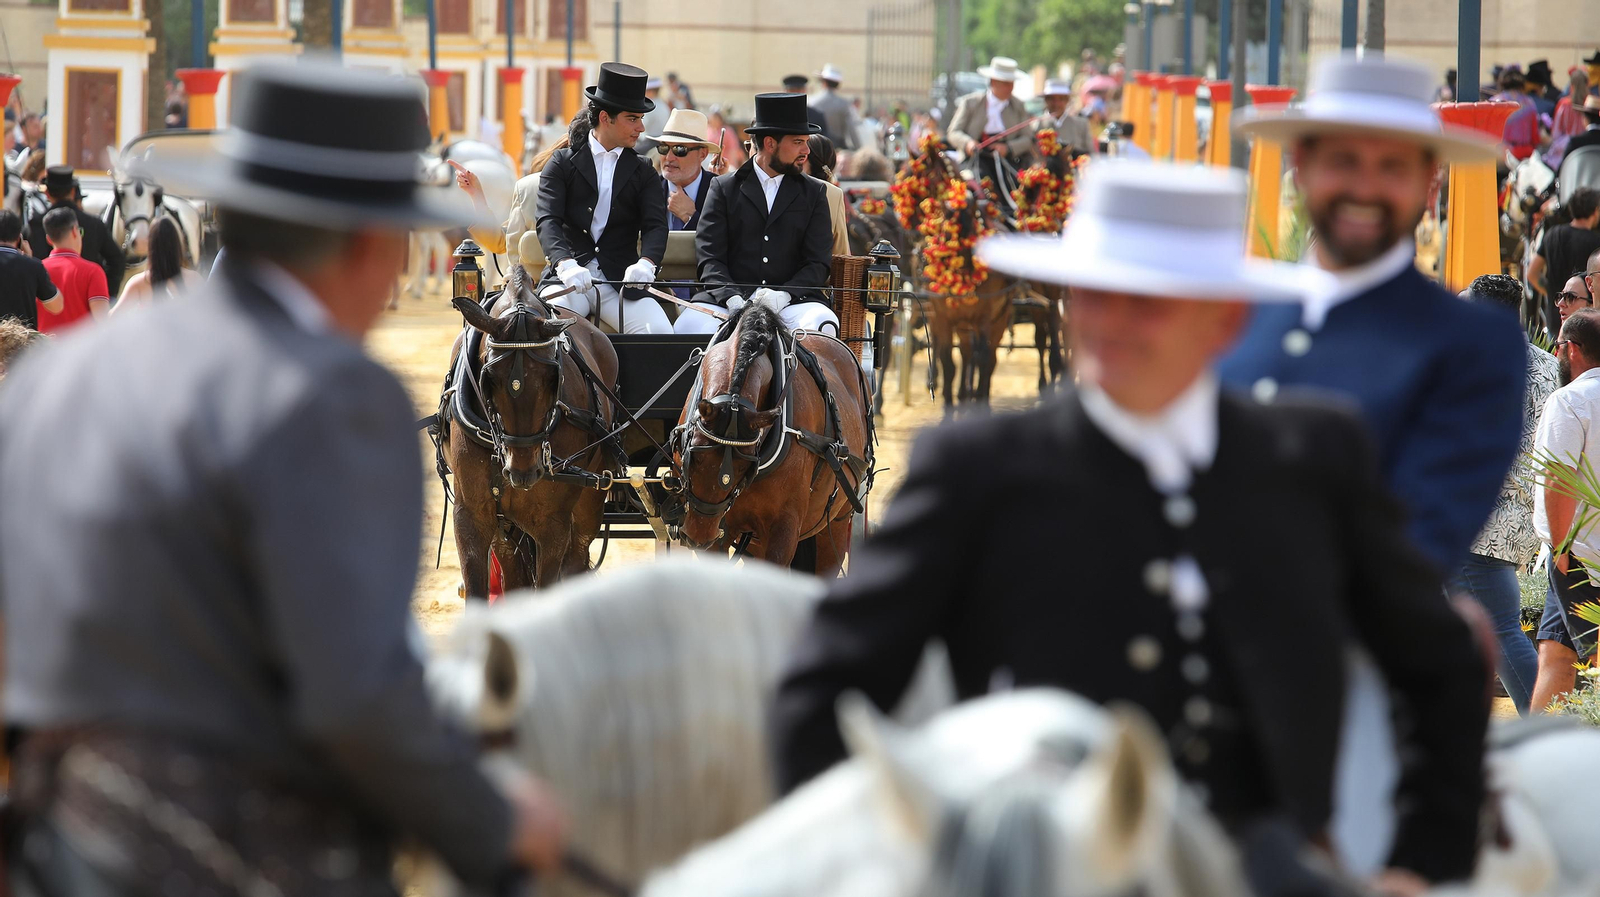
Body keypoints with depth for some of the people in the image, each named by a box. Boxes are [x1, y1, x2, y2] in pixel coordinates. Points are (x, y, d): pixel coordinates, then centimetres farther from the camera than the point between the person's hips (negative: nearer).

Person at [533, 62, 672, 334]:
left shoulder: (644, 174, 16)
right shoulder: (562, 164, 8)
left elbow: (655, 226, 1)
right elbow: (548, 221, -5)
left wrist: (645, 263, -24)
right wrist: (565, 264, -27)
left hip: (622, 279, 2)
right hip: (568, 278, -2)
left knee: (660, 332, -25)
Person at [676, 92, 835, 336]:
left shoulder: (814, 193, 16)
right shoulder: (724, 188, 11)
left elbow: (819, 263, 7)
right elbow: (710, 257, 2)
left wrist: (783, 295, -13)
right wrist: (732, 298, -18)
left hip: (791, 301, 0)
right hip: (730, 299, 0)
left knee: (823, 325, -34)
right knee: (688, 325, -32)